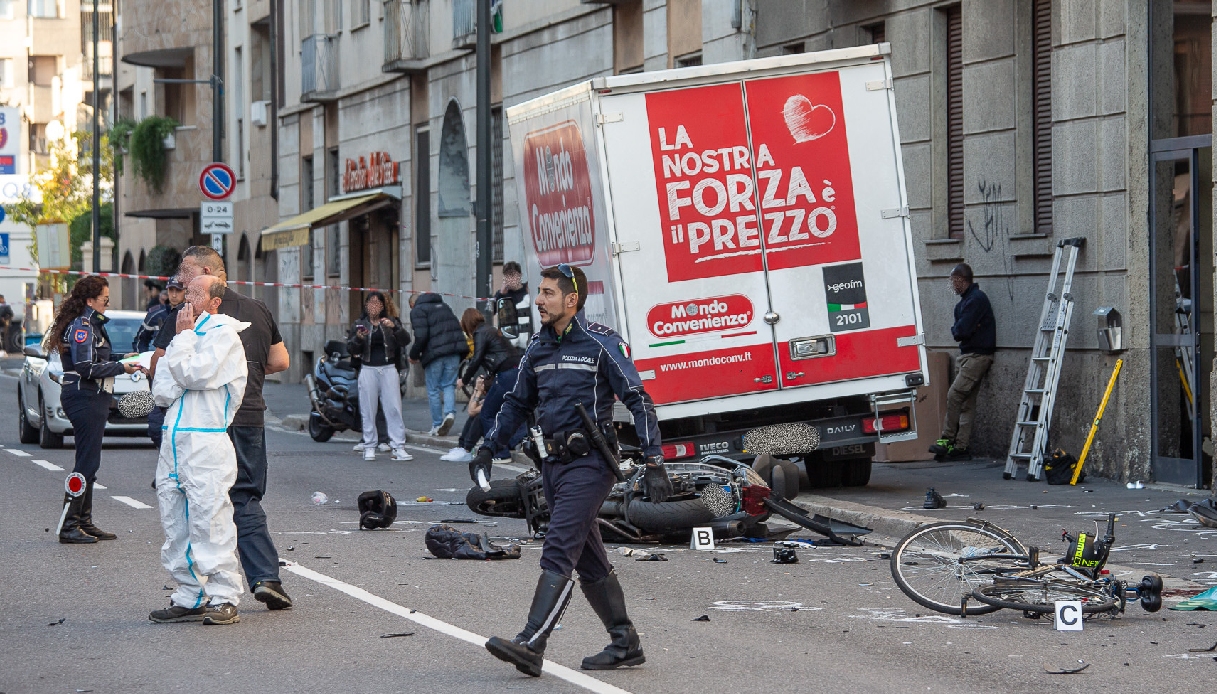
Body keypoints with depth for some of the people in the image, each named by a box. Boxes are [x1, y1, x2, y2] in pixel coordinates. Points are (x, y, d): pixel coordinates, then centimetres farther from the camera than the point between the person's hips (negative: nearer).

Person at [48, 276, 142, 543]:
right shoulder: (82, 326, -14)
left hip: (93, 398, 11)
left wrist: (120, 360, 11)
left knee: (88, 463, 13)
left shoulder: (91, 324, 17)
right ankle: (69, 526, -8)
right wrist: (121, 367, -14)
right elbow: (87, 368, -20)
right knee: (86, 463, -9)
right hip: (85, 399, -11)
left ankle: (84, 522, 18)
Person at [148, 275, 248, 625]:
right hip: (175, 441, 8)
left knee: (210, 518, -10)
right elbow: (161, 391, 13)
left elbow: (194, 374, -17)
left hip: (207, 442, -8)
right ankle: (189, 597, 13)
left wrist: (183, 337, -4)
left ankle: (223, 598, -7)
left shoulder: (223, 335, -3)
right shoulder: (189, 334, 21)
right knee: (176, 522, 8)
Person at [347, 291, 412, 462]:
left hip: (388, 369, 0)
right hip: (368, 369, 0)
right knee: (368, 410, 0)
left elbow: (405, 340, -1)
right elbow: (350, 349, 5)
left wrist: (394, 327, -18)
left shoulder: (391, 322, 10)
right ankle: (369, 447, 6)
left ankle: (398, 448, -6)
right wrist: (358, 338, -15)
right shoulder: (359, 324, 10)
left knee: (394, 408, -5)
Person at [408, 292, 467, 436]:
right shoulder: (443, 306, 23)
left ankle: (437, 426, 8)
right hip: (454, 352, 5)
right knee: (449, 385, 13)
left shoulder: (418, 311, 1)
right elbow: (457, 327, 20)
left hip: (435, 354, -5)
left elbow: (421, 336, -11)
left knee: (433, 390, 6)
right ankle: (450, 412, -13)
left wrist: (414, 355, 1)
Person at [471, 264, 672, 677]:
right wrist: (487, 449, 17)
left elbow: (638, 401, -11)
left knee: (559, 553, -16)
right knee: (589, 561, 11)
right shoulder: (539, 348, 13)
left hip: (589, 464, -8)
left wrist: (653, 462, -18)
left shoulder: (601, 344, -9)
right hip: (553, 463, 8)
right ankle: (626, 645, 19)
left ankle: (531, 646, -23)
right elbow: (517, 404, 25)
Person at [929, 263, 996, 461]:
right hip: (966, 355, 10)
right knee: (966, 402, 6)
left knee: (955, 395, -15)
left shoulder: (976, 299, -14)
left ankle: (947, 439, -11)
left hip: (978, 356, -10)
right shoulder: (964, 301, 19)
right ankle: (961, 447, 5)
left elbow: (961, 331, -20)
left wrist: (957, 331, 1)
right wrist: (959, 331, -6)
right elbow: (958, 331, 14)